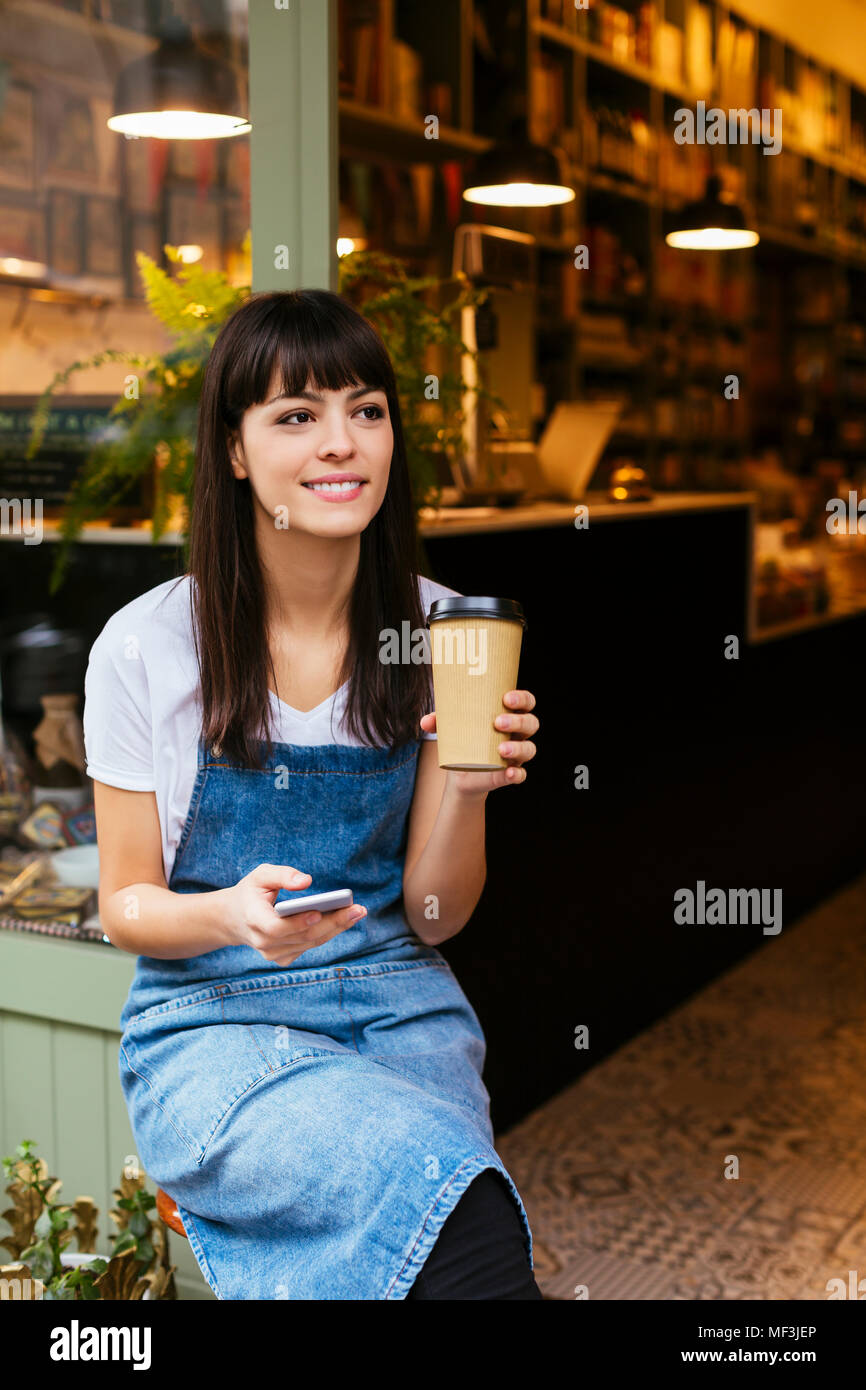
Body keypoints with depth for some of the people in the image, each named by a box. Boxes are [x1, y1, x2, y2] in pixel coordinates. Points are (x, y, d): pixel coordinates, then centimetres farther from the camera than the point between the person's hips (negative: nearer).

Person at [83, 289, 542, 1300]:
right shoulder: (147, 647, -6)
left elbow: (432, 916, 3)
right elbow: (125, 906, 1)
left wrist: (467, 788, -16)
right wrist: (233, 914, -21)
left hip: (396, 1009, 3)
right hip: (212, 1023, -3)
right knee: (461, 1208, -30)